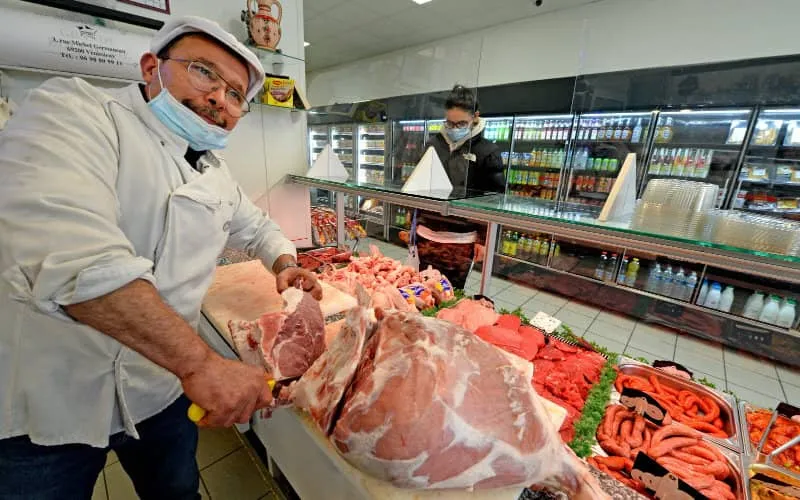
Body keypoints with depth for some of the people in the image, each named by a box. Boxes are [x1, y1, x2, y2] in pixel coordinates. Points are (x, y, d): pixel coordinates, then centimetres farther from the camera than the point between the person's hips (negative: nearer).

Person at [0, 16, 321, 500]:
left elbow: (256, 226, 19)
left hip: (165, 389, 6)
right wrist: (199, 361, -38)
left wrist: (285, 264, -2)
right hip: (47, 401, -5)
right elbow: (66, 243, -34)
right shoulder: (76, 109, -17)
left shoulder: (216, 173, 4)